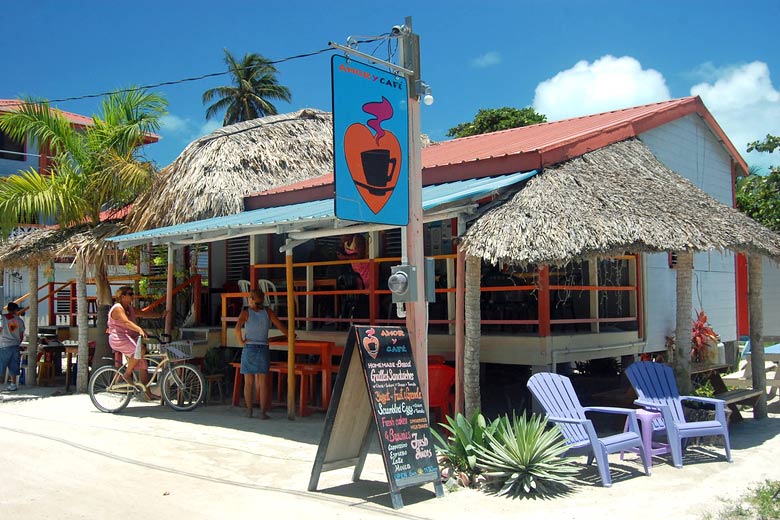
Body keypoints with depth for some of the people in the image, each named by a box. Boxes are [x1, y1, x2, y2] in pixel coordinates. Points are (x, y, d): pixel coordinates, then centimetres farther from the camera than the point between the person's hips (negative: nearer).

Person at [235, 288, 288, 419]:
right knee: (261, 382, 6)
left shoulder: (246, 312, -5)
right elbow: (281, 326, 4)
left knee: (248, 382, 8)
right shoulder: (268, 311, 1)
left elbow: (238, 328, -21)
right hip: (263, 349, 1)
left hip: (249, 349, -1)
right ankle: (262, 412, 4)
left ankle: (249, 410, 11)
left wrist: (240, 341, -7)